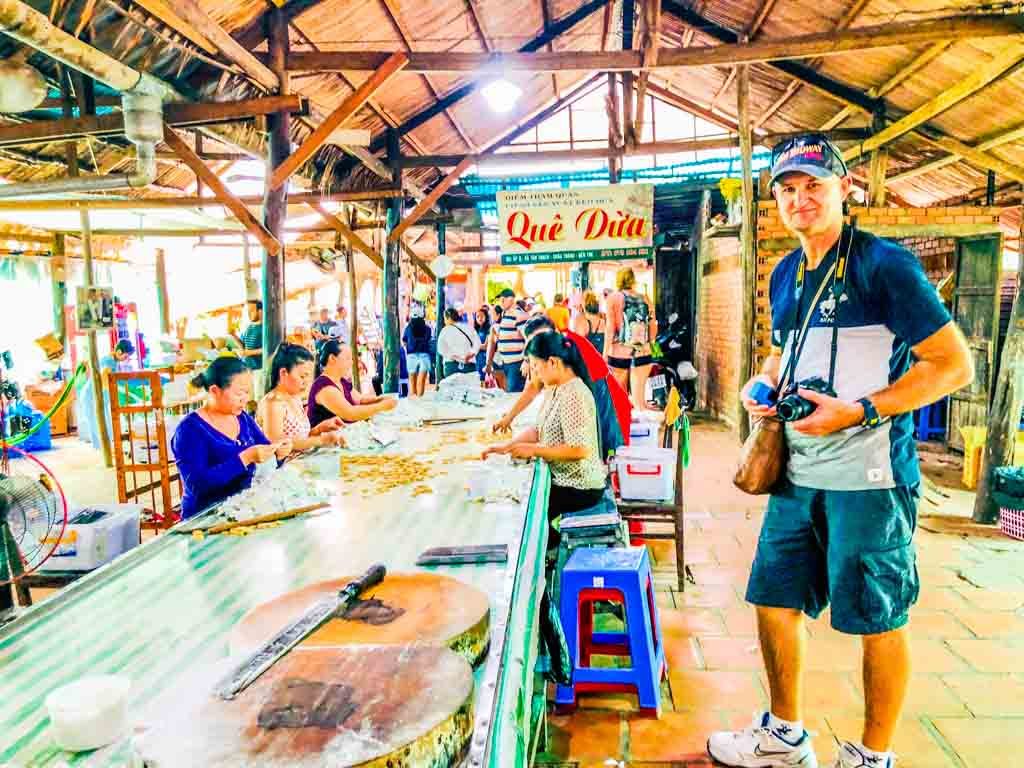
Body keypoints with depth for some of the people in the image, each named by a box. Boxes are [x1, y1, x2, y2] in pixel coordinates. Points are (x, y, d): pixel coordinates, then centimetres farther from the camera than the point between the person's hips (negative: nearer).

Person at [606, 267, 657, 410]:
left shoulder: (614, 298, -1)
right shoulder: (645, 299, 6)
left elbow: (610, 329, -5)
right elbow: (653, 330, 8)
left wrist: (605, 353, 0)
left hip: (619, 353, -2)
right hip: (643, 353, 2)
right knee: (639, 397, 3)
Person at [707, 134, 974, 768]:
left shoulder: (884, 264, -10)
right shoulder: (784, 275, 11)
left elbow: (954, 364, -13)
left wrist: (859, 412, -21)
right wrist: (761, 384, 4)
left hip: (868, 476, -7)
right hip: (797, 472, 7)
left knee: (878, 618, 8)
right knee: (774, 600, 13)